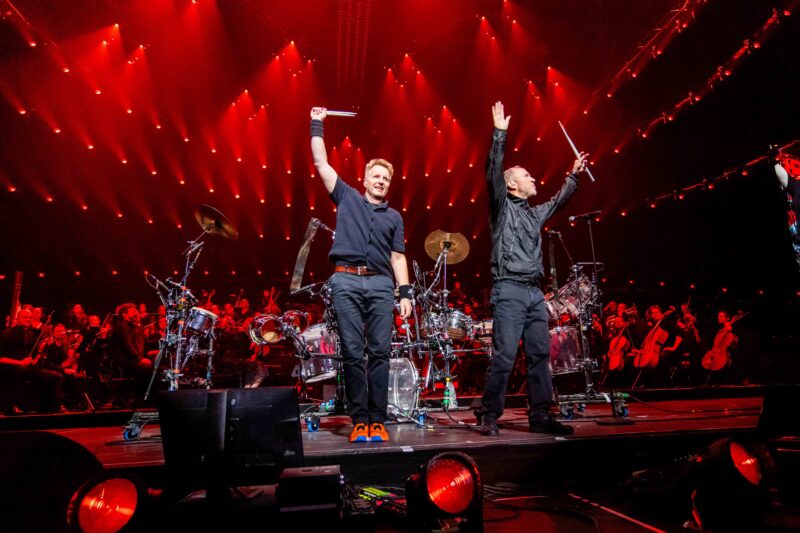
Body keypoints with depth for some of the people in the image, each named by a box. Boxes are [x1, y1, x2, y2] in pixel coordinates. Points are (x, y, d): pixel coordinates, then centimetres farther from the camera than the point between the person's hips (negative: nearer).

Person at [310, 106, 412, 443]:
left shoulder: (393, 217, 19)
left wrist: (405, 292, 3)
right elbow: (320, 162, 15)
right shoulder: (347, 197, 16)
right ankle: (358, 420, 5)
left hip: (380, 284, 2)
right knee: (352, 353, -2)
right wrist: (317, 125, 15)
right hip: (346, 281, -1)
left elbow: (398, 257, 13)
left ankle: (378, 420, 4)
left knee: (380, 352, -3)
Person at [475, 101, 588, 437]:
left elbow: (557, 202, 41)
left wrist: (573, 175, 43)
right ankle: (489, 416, 0)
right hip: (509, 291, -7)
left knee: (540, 355, 5)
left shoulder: (535, 214, 23)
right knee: (504, 356, -10)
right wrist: (500, 133, -12)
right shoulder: (502, 206, 4)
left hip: (535, 293, 7)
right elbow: (493, 173, -9)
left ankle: (540, 416, 13)